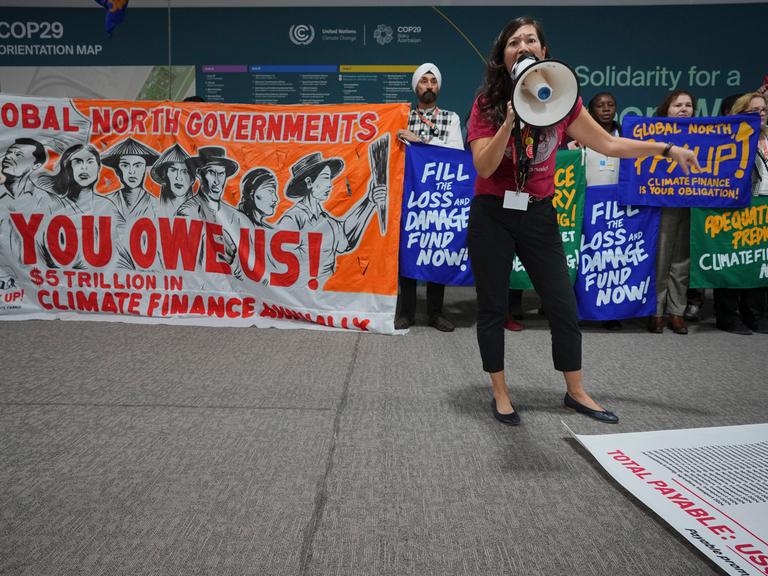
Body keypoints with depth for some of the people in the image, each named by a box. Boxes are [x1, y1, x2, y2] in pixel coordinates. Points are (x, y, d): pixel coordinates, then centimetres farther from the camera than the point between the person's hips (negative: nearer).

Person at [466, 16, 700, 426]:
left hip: (538, 214, 2)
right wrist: (510, 121, -23)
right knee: (492, 306, 4)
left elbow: (608, 144, 8)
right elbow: (484, 167, -13)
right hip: (492, 214, -2)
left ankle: (576, 392, 24)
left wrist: (667, 149, 5)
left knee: (563, 305, 5)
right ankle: (500, 393, 21)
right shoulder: (487, 103, -3)